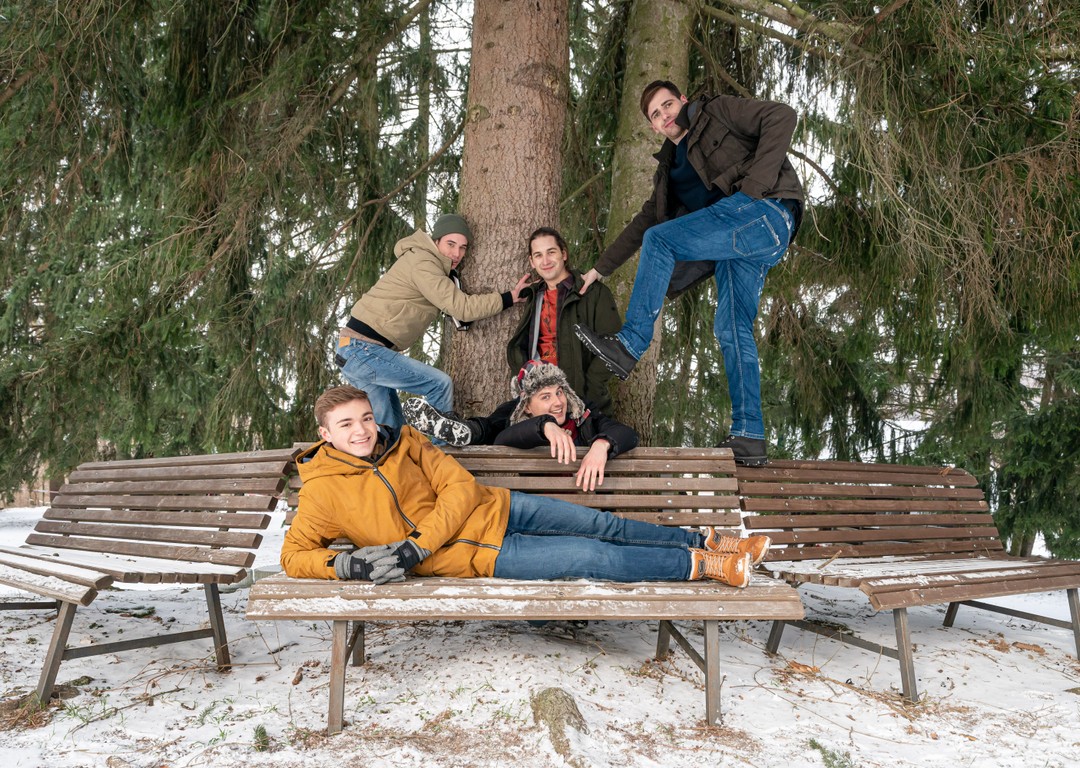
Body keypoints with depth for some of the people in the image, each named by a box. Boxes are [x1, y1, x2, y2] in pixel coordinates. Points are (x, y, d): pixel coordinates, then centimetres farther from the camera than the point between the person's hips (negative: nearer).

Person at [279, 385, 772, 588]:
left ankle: (703, 542, 16)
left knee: (602, 525, 1)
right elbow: (294, 555, -3)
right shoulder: (322, 492, -8)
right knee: (593, 557, -12)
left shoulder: (402, 442, 2)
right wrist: (349, 565, -23)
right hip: (478, 554, -4)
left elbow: (461, 488, -4)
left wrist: (416, 545, -17)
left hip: (494, 508, 4)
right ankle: (703, 564, -2)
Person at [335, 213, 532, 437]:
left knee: (389, 428, 10)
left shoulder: (430, 263, 16)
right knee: (441, 384, -9)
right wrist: (509, 298, -15)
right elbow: (461, 307, -21)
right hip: (364, 350, -10)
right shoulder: (422, 263, -15)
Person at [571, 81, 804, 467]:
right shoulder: (670, 167, 29)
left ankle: (630, 345, -19)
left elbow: (781, 116, -5)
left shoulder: (716, 113, 9)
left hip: (766, 211, -8)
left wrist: (757, 182, -15)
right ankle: (748, 436, -1)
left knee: (659, 240, -19)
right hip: (737, 246, 8)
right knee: (732, 329, 0)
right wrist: (601, 268, 26)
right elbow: (642, 221, 30)